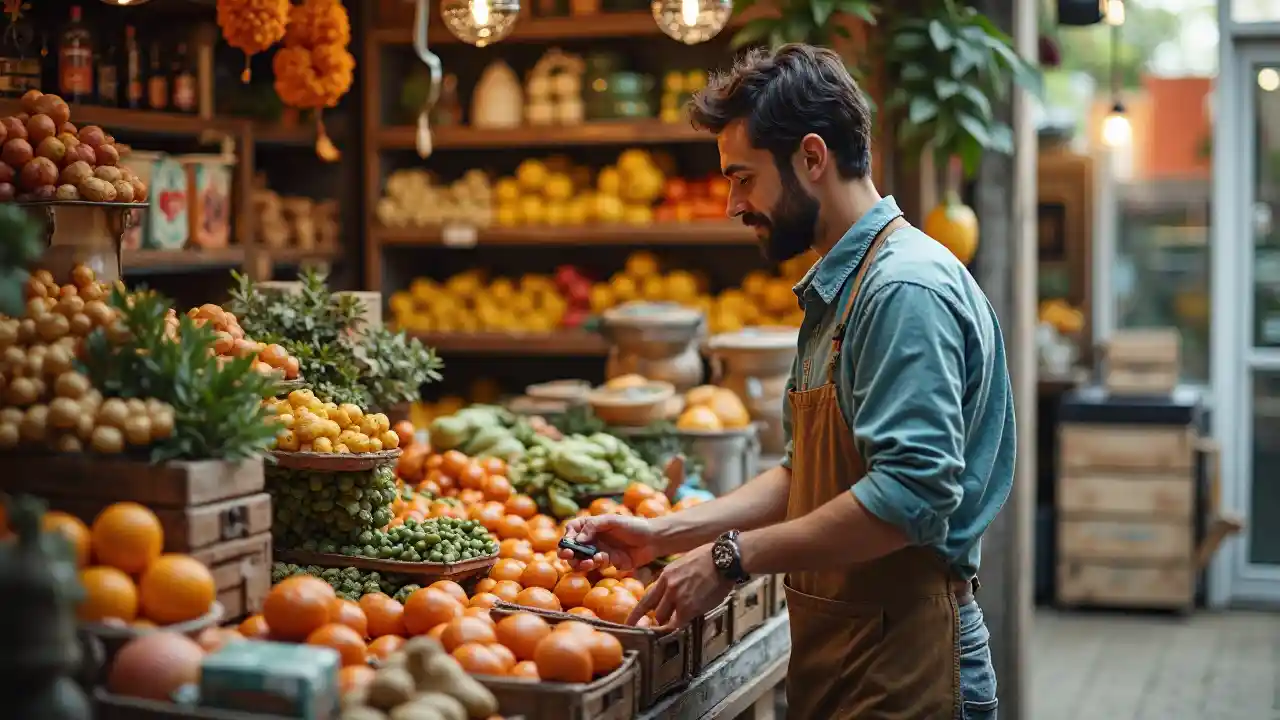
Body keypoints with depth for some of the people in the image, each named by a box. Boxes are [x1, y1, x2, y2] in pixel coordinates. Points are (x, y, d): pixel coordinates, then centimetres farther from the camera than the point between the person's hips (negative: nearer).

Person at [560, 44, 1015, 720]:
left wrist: (733, 557, -20)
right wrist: (664, 534, 9)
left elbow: (911, 494, -26)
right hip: (830, 651, 9)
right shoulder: (835, 290, 14)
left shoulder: (908, 288, -18)